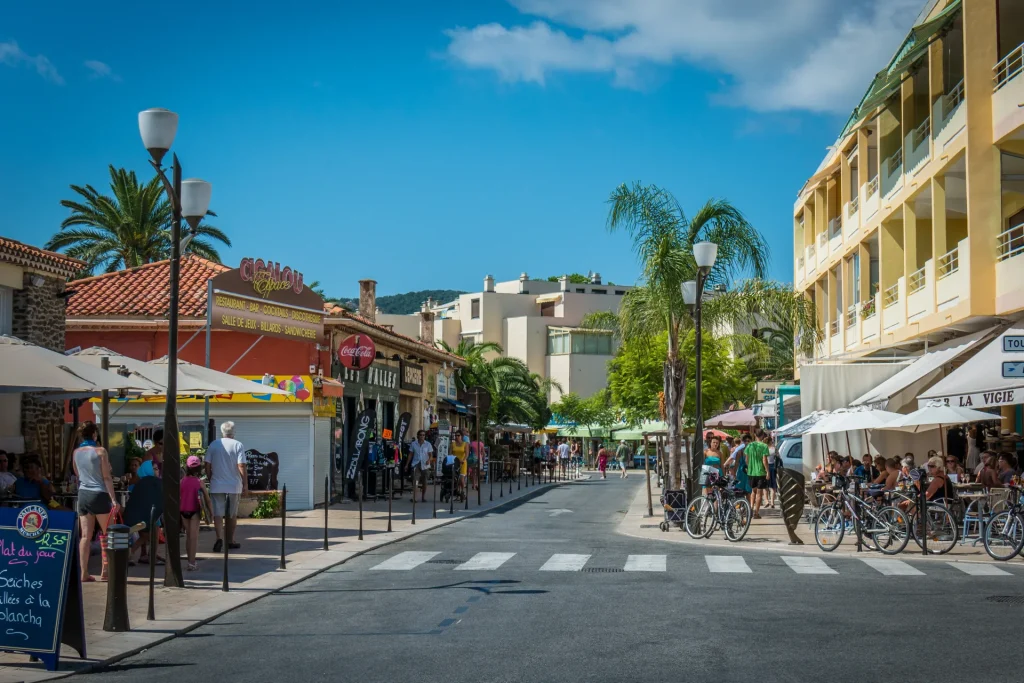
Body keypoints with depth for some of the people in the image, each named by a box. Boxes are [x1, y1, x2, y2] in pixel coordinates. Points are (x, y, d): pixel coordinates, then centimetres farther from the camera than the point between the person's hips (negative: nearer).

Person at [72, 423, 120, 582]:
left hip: (83, 494, 5)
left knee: (85, 535, 4)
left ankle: (84, 573, 1)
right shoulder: (100, 451, -8)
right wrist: (113, 499, -11)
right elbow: (107, 477, -11)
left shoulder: (76, 452, 7)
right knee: (107, 534, 5)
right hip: (99, 494, -5)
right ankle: (105, 572, 4)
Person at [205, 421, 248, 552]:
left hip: (216, 486, 1)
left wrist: (210, 480, 15)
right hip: (234, 486, -1)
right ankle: (230, 541, 21)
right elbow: (241, 466, -11)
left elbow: (207, 466, 2)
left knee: (218, 514, -2)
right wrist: (246, 485, -6)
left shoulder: (213, 445, 3)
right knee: (232, 515, 12)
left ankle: (220, 538, -23)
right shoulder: (238, 445, -5)